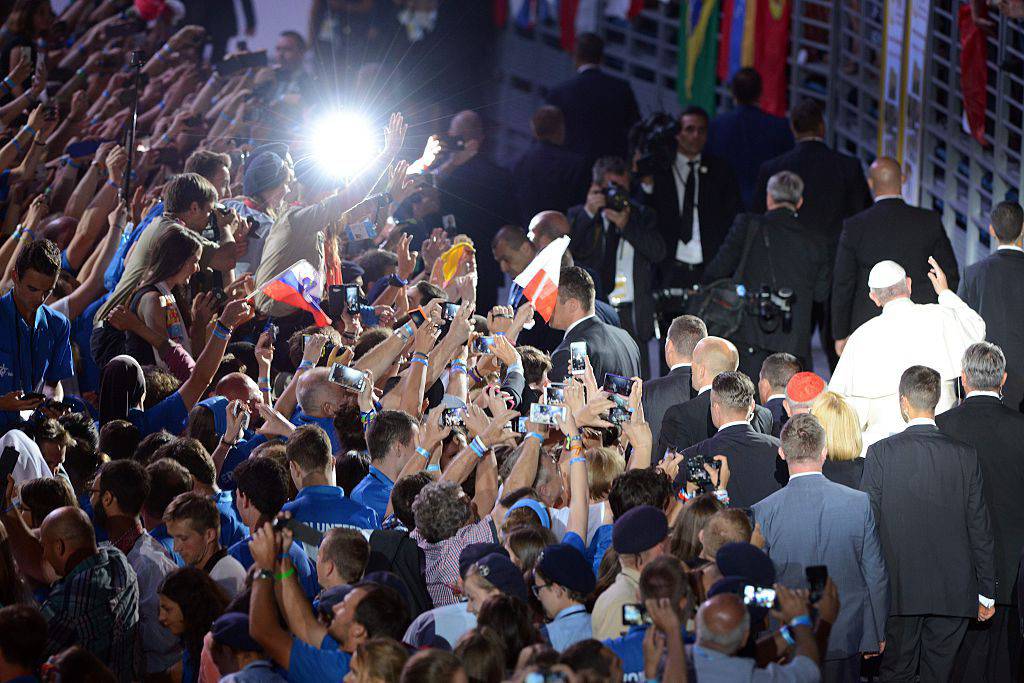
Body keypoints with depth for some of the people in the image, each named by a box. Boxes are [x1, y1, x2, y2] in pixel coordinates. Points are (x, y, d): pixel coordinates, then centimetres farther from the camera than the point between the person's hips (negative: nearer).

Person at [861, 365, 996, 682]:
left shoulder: (880, 453, -8)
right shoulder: (966, 455, -2)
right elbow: (980, 527, 2)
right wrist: (986, 591, 10)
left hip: (898, 589, -2)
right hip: (953, 592, 2)